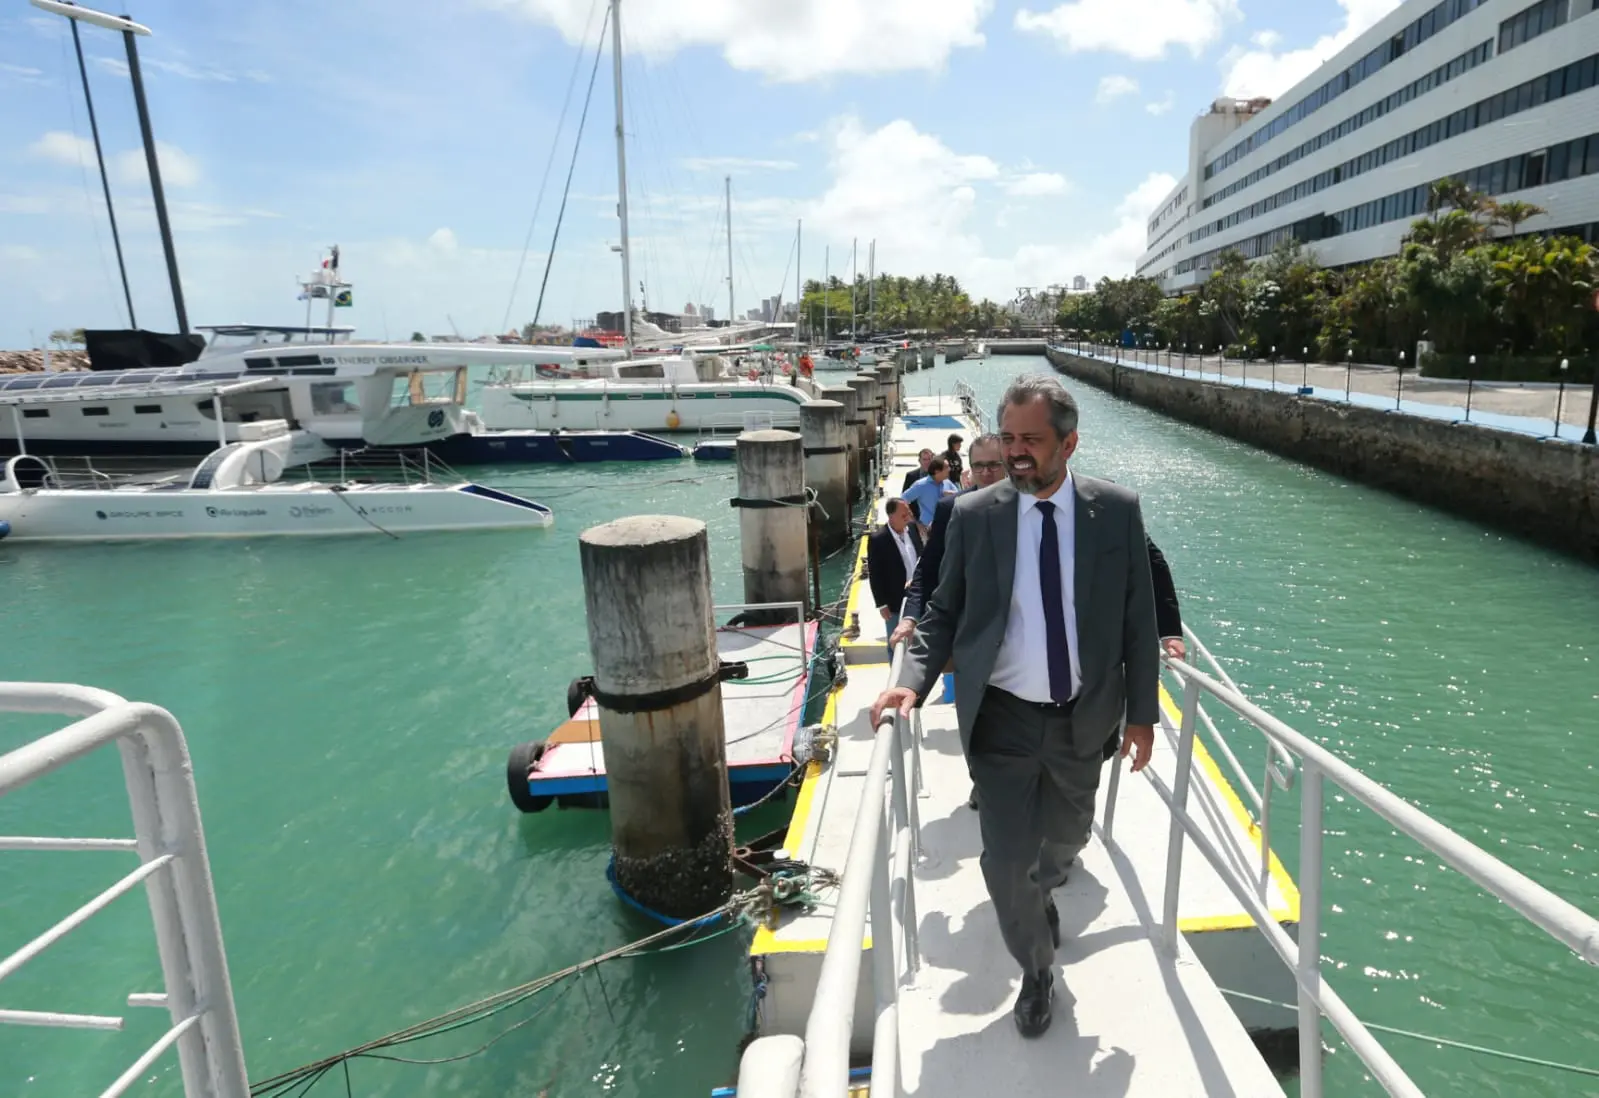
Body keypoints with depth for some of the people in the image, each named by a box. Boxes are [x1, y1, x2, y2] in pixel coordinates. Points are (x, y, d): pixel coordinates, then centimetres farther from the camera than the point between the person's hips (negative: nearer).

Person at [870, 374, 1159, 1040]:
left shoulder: (1116, 510, -7)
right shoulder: (973, 515, -9)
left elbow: (1138, 618, 0)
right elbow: (943, 612, -3)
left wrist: (1142, 712, 2)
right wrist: (913, 679, -20)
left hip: (1082, 719, 2)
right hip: (1002, 719, -1)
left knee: (1065, 839, 23)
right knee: (1006, 859, 1)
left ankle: (1040, 893, 62)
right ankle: (1036, 972, 33)